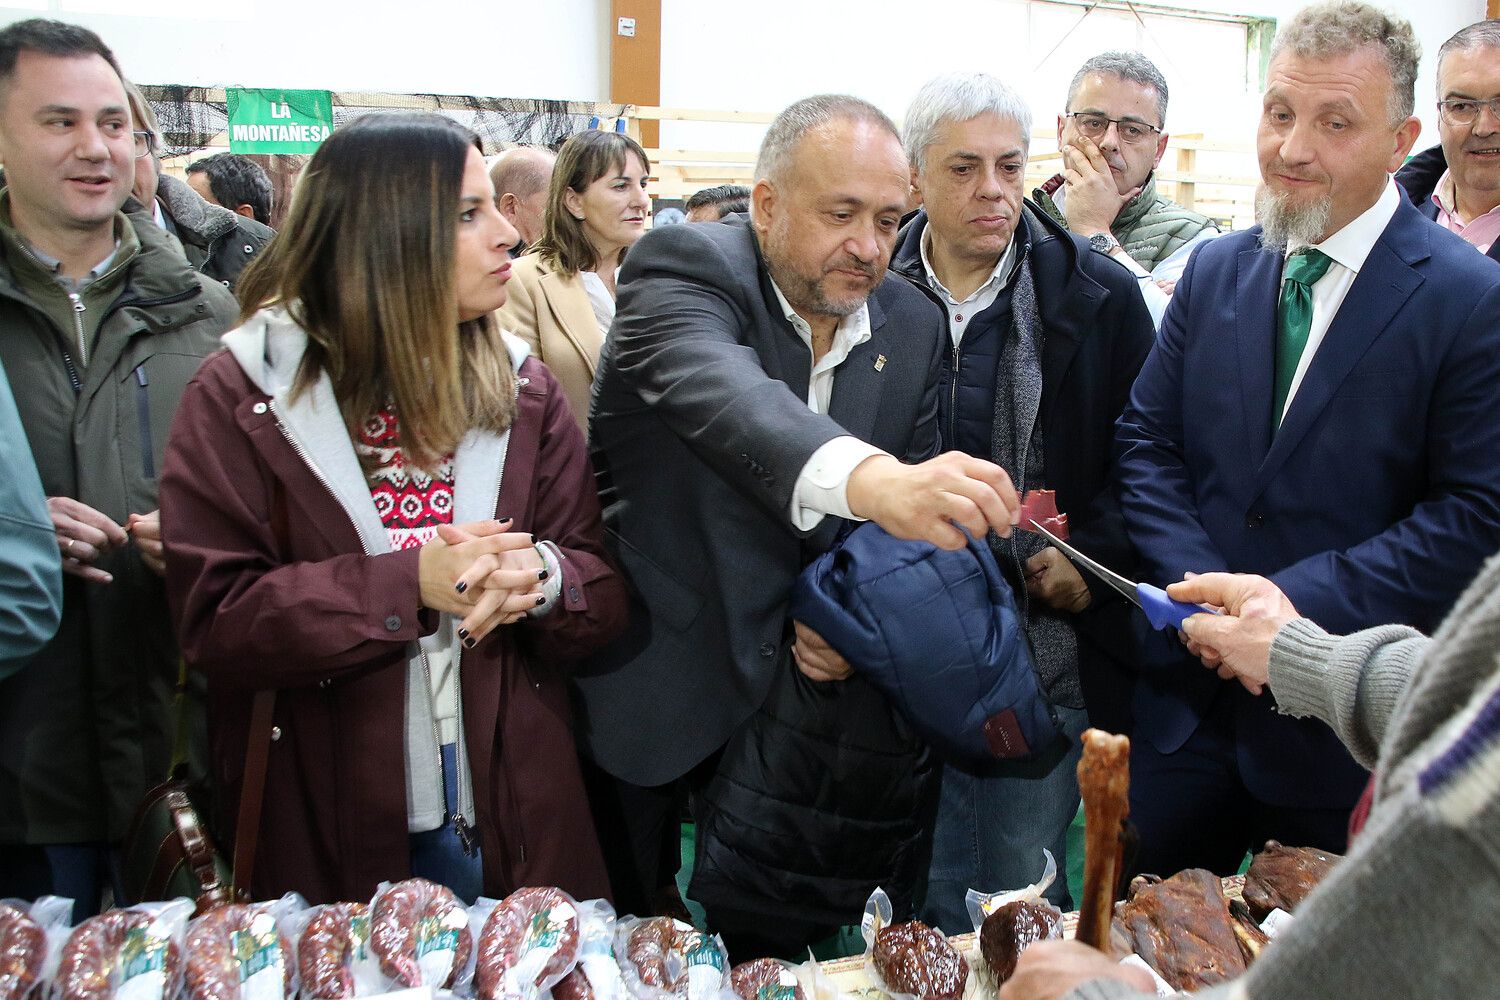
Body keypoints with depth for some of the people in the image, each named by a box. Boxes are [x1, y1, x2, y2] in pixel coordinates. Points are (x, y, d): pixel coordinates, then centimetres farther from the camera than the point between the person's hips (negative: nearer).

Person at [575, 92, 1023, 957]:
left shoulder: (914, 325, 2)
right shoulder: (685, 267, -15)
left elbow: (914, 511, 9)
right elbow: (718, 392, -38)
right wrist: (867, 478, -56)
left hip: (809, 685, 4)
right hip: (665, 684, -4)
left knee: (769, 952, 15)